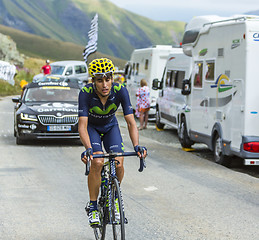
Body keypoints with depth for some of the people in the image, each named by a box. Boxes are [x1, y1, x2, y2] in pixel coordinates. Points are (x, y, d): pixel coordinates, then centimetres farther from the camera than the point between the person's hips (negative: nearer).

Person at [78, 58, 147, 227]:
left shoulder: (120, 91, -29)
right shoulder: (86, 93, -33)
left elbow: (131, 122, -29)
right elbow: (82, 126, -37)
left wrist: (136, 145, -44)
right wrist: (88, 148, -53)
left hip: (110, 126, 2)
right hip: (92, 127, -2)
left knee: (118, 164, -17)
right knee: (97, 163, -25)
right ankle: (93, 207, -8)